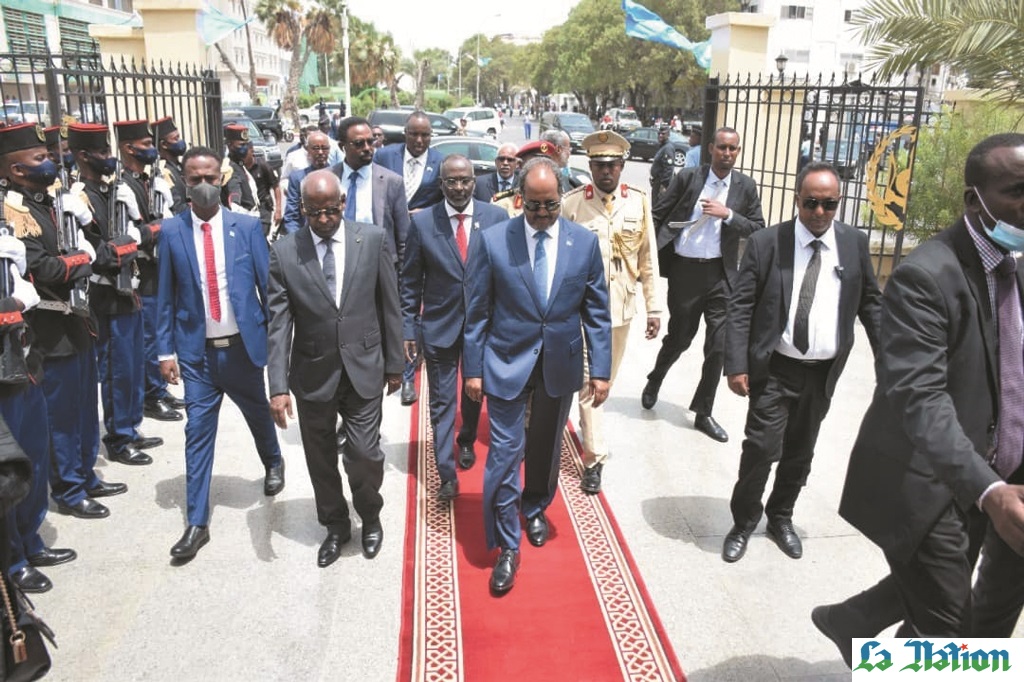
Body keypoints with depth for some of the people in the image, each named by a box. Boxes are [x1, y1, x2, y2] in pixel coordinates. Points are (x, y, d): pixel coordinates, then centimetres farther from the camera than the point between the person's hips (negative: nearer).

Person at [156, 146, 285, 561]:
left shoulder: (247, 226, -5)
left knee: (258, 414, 20)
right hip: (197, 351, 0)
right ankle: (197, 523, 12)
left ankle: (273, 463, 51)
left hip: (243, 345, 0)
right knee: (198, 432, 2)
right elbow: (167, 297, 1)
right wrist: (166, 350, -1)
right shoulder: (172, 231, -3)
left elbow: (268, 285, -2)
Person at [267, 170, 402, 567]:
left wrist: (394, 364, 4)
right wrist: (278, 386, -13)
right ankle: (335, 526, 38)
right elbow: (279, 324, -7)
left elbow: (389, 307, 1)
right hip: (313, 374, 1)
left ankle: (370, 517, 30)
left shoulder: (373, 239, -5)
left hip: (364, 369, -1)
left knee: (365, 454, -2)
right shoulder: (284, 252, -6)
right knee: (321, 460, 14)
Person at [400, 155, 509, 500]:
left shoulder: (497, 217, -7)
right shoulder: (422, 222, -7)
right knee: (442, 401, 4)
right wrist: (408, 328, -5)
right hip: (440, 325, -1)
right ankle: (447, 473, 14)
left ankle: (466, 442, 47)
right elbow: (410, 282, -2)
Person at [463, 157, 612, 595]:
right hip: (507, 362, -2)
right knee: (505, 452, -1)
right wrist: (473, 368, -4)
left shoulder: (585, 242, -4)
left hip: (560, 365, 3)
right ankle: (506, 546, 15)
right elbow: (477, 312, -4)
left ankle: (535, 508, 46)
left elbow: (596, 312, 1)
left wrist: (601, 369, -2)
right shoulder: (491, 241, -9)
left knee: (547, 446, 19)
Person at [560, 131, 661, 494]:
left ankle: (587, 423, 42)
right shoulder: (572, 202, -7)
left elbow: (648, 258, 4)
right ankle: (595, 457, 8)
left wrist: (654, 307, 2)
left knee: (607, 378, 18)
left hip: (622, 305, 3)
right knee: (590, 381, 0)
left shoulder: (639, 202, 0)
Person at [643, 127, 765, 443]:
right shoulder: (687, 177, -2)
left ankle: (703, 413, 15)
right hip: (684, 270, -2)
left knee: (719, 345, 1)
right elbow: (658, 215, 0)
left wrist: (728, 214, -13)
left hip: (720, 274, 2)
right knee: (679, 337, 11)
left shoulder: (745, 186, 4)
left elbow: (758, 228, 1)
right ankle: (654, 381, 42)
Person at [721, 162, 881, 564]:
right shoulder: (765, 242, -8)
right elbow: (739, 307, -9)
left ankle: (780, 517, 37)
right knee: (762, 447, -6)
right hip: (774, 369, -3)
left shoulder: (855, 243, 1)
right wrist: (736, 365, -15)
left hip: (823, 372, 3)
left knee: (800, 452, 15)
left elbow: (870, 304, 8)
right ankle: (743, 523, 17)